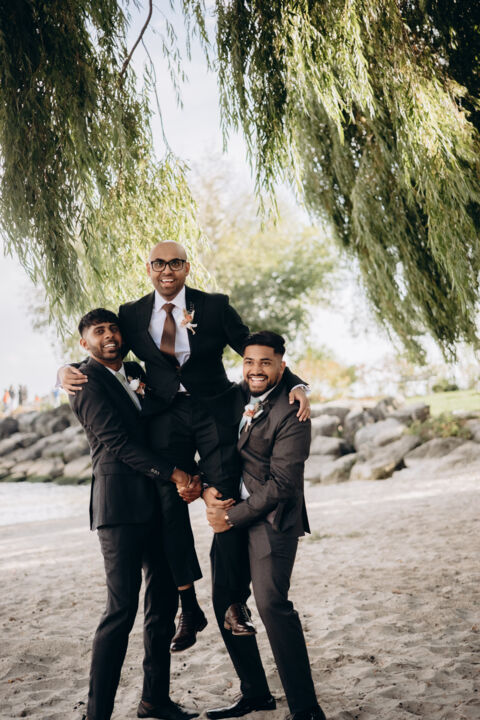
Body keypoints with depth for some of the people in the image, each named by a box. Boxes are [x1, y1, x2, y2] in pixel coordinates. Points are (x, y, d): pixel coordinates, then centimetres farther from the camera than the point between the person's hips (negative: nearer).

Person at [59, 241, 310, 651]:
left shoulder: (214, 307, 1)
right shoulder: (132, 315, 6)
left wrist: (295, 385, -15)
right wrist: (67, 372, -10)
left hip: (214, 413, -2)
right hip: (165, 416, 2)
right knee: (170, 512, 3)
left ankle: (233, 603, 9)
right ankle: (189, 610, 18)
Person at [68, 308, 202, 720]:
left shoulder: (134, 373, 17)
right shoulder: (87, 380, -6)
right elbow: (117, 441, -14)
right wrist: (173, 474, -17)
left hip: (156, 502, 8)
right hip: (120, 503, -8)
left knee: (164, 601, 11)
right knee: (122, 608, -9)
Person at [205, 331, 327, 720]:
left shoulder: (291, 415, -13)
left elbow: (282, 484, -16)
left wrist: (231, 517, -13)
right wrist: (208, 488, -4)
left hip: (272, 519, -8)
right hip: (232, 514, 8)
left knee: (272, 603, -16)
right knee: (225, 600, 10)